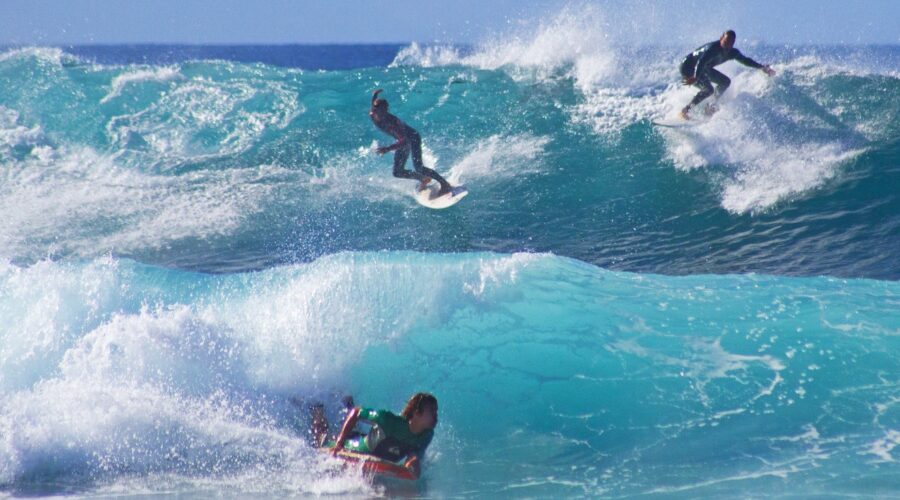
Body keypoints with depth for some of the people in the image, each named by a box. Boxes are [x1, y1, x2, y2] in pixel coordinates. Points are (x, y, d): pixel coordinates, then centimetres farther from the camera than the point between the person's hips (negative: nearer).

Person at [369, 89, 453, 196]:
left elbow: (403, 141, -48)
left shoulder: (392, 122, -38)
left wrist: (388, 148, -56)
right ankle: (423, 179, 25)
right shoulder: (372, 115, -19)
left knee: (418, 167, -23)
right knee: (397, 172, 4)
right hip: (402, 142, 8)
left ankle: (445, 184, -11)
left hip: (413, 138, -8)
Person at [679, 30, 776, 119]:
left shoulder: (732, 52, -7)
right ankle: (685, 111, -24)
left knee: (725, 82, 10)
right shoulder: (712, 48, -33)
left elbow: (745, 60, 10)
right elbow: (701, 62, -47)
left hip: (703, 68, 9)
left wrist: (761, 67, 11)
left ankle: (710, 107, 12)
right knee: (708, 89, -26)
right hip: (688, 67, -9)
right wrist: (695, 78, -62)